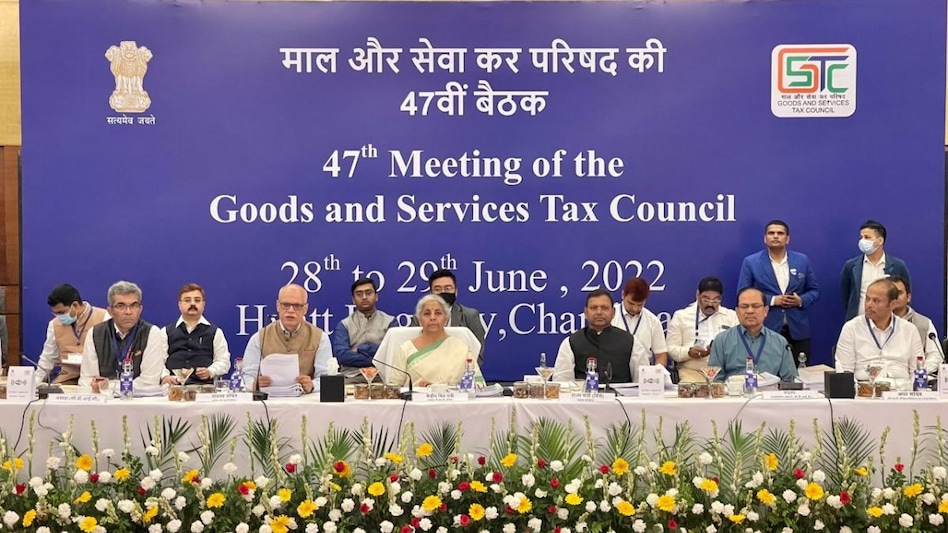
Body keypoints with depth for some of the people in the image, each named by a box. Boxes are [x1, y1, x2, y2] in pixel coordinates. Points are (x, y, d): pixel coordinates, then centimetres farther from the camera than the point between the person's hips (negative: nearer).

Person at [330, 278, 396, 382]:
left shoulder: (389, 322, 14)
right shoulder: (344, 325, 13)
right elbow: (341, 354, -3)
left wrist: (361, 349, 0)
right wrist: (374, 361, -9)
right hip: (352, 376, 0)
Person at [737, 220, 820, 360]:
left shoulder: (802, 260, 9)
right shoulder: (751, 262, 1)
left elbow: (814, 290, 14)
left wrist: (801, 300, -8)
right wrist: (772, 300, -12)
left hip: (798, 331, 3)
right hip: (765, 331, -3)